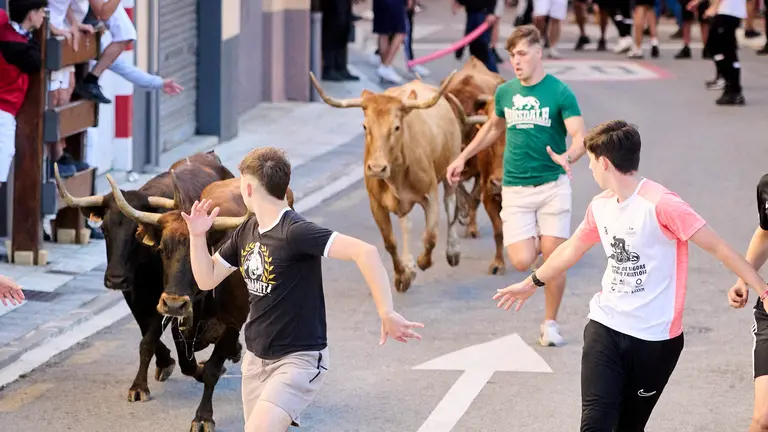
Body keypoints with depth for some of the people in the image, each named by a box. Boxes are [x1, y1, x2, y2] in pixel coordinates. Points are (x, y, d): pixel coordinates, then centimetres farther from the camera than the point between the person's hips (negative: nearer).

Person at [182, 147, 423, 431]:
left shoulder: (295, 232, -21)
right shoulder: (246, 232, 5)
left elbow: (364, 252, -30)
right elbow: (207, 279, 15)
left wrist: (387, 314, -33)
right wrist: (197, 236, -2)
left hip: (299, 358, -9)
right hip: (256, 357, 9)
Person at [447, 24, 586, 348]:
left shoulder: (560, 93, -7)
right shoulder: (505, 92, 6)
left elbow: (580, 136, -14)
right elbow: (494, 127, 26)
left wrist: (567, 157, -35)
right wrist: (462, 158, 24)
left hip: (552, 185, -3)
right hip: (515, 188, 3)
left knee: (552, 257, -5)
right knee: (522, 261, -10)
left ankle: (550, 324, 13)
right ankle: (534, 242, 26)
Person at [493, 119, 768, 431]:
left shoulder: (661, 205, -16)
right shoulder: (600, 206, 7)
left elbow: (719, 249, -17)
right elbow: (572, 248, 26)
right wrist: (532, 283, 39)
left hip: (655, 338, -5)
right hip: (605, 328, 5)